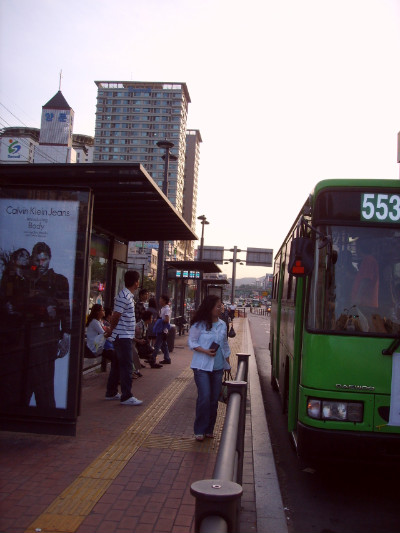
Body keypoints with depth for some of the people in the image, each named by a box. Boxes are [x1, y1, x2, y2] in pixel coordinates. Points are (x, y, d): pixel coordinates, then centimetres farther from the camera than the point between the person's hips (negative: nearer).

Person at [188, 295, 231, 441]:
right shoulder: (199, 324, -7)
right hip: (202, 366, -5)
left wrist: (227, 363, 15)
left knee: (214, 399, 6)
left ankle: (209, 429, 20)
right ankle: (199, 430, 4)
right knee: (204, 397, -10)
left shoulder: (222, 325, 8)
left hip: (218, 367, 5)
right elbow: (192, 342, -4)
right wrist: (205, 351, -18)